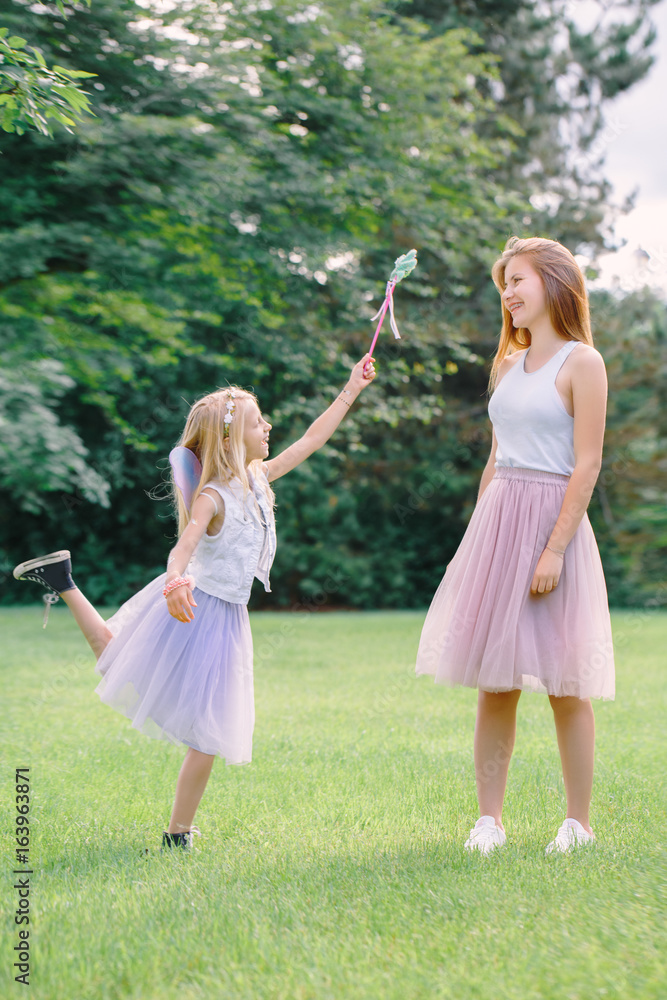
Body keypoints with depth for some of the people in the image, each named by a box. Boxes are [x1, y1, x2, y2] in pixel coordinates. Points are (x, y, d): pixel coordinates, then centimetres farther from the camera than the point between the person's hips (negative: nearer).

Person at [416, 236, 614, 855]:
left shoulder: (581, 362, -4)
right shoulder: (508, 366, 16)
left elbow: (587, 465, -11)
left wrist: (556, 548, -18)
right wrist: (477, 540, 15)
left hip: (553, 520, -6)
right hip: (495, 521, 6)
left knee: (563, 682, -1)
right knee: (493, 680, 4)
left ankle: (577, 822, 10)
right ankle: (489, 819, 10)